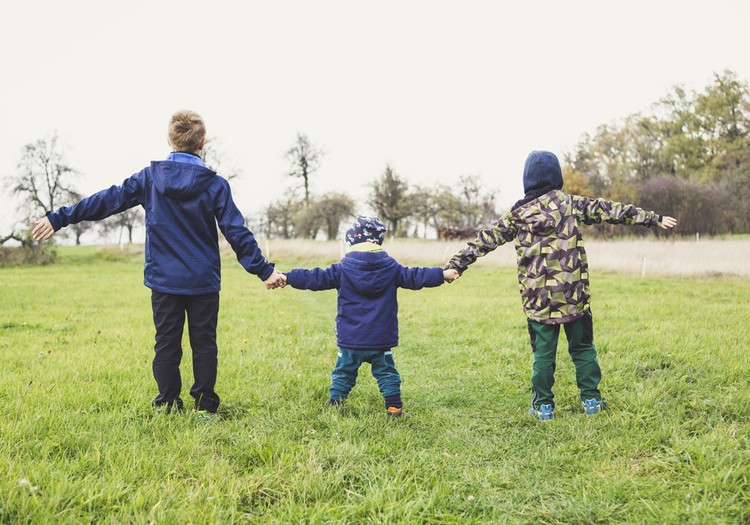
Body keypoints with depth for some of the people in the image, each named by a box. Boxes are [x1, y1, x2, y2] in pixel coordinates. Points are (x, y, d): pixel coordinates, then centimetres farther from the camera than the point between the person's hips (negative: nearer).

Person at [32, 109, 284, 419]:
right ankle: (205, 406, 10)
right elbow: (237, 233, -8)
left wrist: (59, 218, 9)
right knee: (204, 344, 8)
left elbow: (107, 201, 1)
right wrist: (264, 270, -2)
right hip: (203, 281, -1)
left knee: (166, 344, 10)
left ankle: (168, 405, 14)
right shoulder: (215, 184, -6)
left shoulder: (149, 178, -2)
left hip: (163, 280, 1)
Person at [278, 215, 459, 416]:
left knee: (343, 372, 13)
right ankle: (394, 405, 11)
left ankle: (334, 403, 14)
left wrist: (287, 278, 0)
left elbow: (316, 278, -5)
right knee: (386, 372, 13)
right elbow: (414, 277, 1)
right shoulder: (390, 268, -2)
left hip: (350, 340, -1)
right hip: (381, 339, 1)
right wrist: (442, 274, 9)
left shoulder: (342, 269, -5)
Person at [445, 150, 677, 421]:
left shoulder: (517, 214, 2)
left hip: (538, 299, 0)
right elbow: (611, 210, 4)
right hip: (574, 295, 0)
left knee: (543, 352, 8)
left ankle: (543, 406, 12)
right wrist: (653, 218, 11)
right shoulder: (572, 204, 1)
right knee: (582, 348, 14)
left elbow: (485, 240, 3)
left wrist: (455, 264, 6)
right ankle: (591, 399, 19)